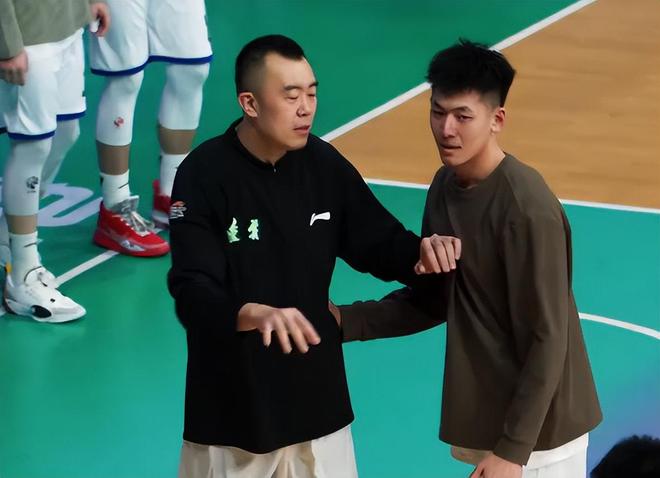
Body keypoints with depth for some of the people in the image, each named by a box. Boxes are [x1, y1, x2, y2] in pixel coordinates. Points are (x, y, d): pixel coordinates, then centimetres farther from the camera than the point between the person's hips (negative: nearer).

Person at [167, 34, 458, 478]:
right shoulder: (203, 175, -16)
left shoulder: (324, 164, -3)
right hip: (231, 404, -4)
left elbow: (380, 243, 9)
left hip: (315, 397, 4)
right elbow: (192, 294, -23)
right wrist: (255, 313, -42)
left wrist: (421, 252, -14)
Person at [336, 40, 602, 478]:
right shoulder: (445, 187, 1)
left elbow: (546, 341, -20)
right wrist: (348, 321, -1)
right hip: (481, 416, 7)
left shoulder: (527, 209, -23)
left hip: (536, 430, -7)